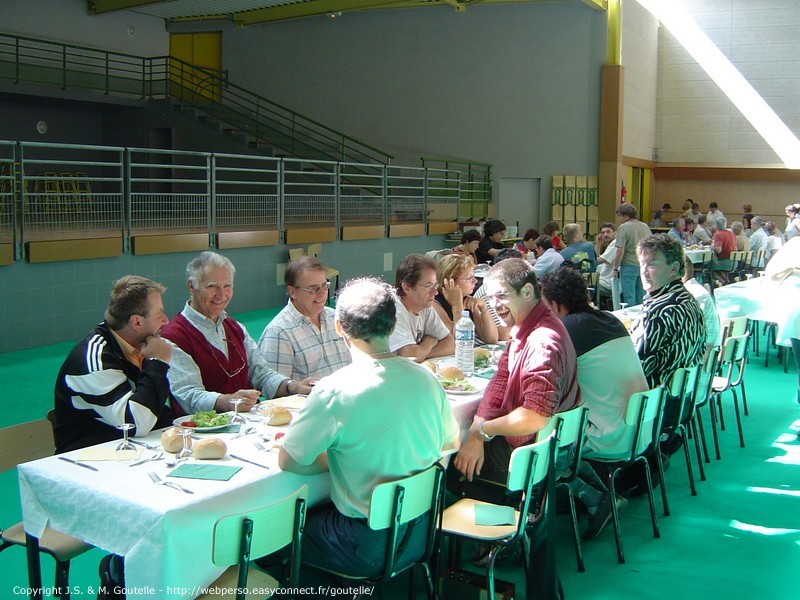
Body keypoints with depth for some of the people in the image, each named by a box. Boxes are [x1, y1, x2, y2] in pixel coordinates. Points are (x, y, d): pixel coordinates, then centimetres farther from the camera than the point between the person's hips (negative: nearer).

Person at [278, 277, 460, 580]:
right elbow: (451, 444, 10)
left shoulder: (334, 392, -23)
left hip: (369, 551, -6)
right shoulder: (426, 379, -6)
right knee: (317, 509, 25)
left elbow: (288, 461, -12)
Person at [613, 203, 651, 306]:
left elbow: (620, 251, -15)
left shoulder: (623, 227, -11)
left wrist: (615, 269, -8)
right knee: (641, 298, 13)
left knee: (629, 298, 0)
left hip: (629, 266, -6)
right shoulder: (645, 227, 8)